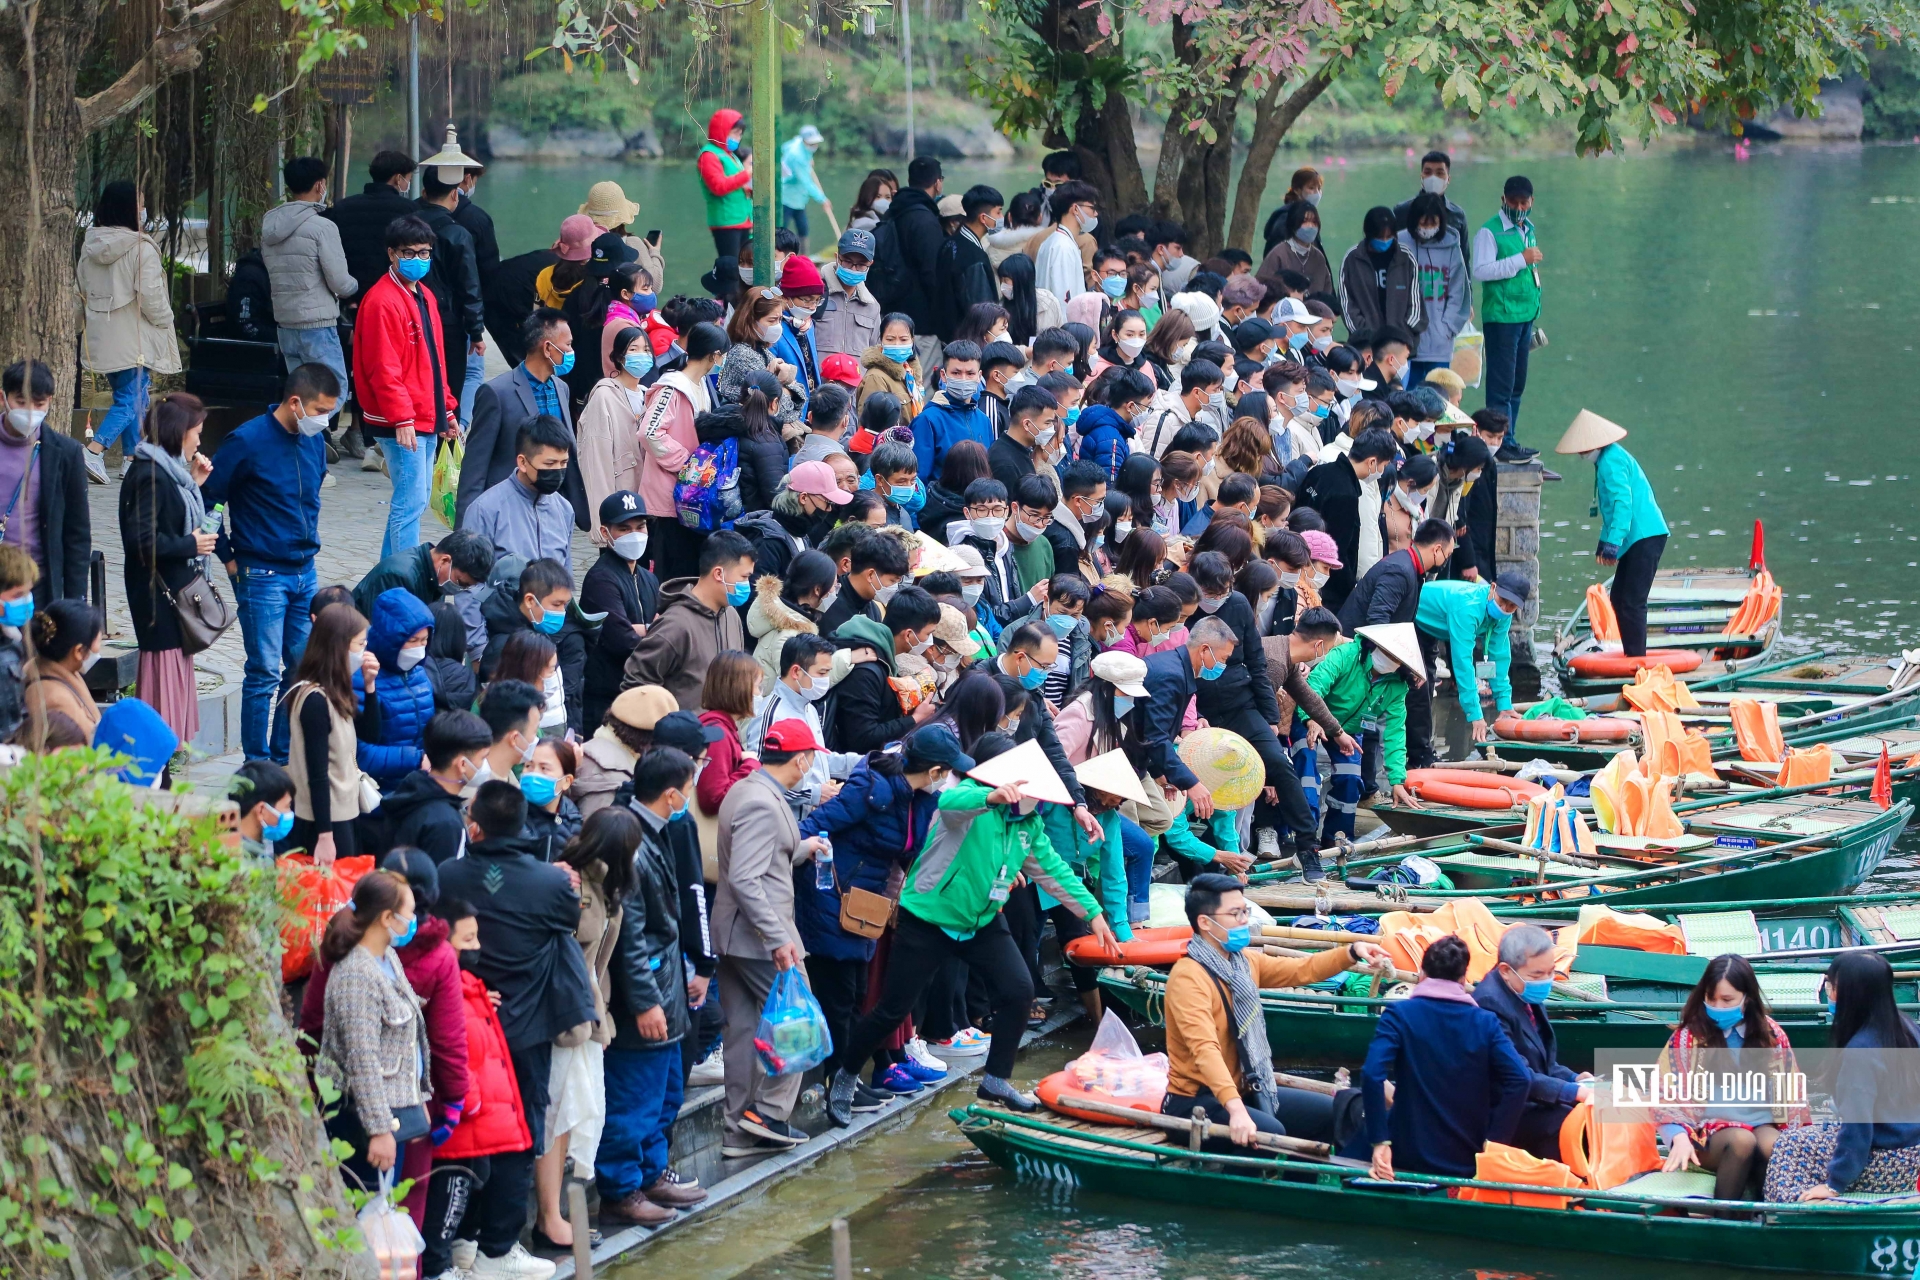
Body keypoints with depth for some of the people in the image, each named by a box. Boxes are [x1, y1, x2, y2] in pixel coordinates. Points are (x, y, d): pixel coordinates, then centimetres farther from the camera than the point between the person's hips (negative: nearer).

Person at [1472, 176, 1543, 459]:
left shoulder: (1528, 229, 17)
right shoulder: (1490, 231, -9)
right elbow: (1481, 270, -20)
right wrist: (1521, 260, -20)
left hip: (1525, 316, 8)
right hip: (1501, 316, -8)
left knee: (1517, 384, 10)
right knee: (1502, 383, -7)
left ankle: (1509, 440, 15)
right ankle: (1503, 444, -6)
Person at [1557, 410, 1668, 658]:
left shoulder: (1611, 461, -14)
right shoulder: (1607, 459, 18)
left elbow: (1622, 503, -23)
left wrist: (1611, 544, -25)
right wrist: (1604, 544, 28)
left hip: (1646, 537, -11)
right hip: (1637, 538, 11)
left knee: (1632, 602, -12)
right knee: (1618, 599, 13)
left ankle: (1636, 656, -12)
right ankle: (1630, 654, 17)